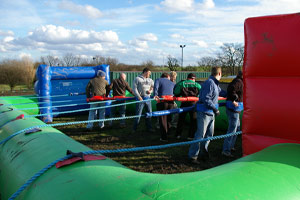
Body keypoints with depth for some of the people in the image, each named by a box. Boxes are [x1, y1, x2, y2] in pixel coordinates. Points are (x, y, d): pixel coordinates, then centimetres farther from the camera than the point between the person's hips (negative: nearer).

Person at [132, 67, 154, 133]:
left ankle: (149, 128, 19)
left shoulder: (150, 80, 16)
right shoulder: (137, 79, 0)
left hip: (148, 98, 5)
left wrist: (151, 91, -1)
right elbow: (134, 88, -6)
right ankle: (134, 129, 7)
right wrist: (138, 96, -15)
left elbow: (153, 87, 22)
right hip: (140, 98, -5)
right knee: (138, 114, -5)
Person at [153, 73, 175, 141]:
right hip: (171, 102, 3)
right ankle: (168, 134, 27)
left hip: (162, 101, -3)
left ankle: (164, 137, 4)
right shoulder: (172, 83, 25)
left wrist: (155, 95, -20)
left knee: (162, 119, 3)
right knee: (168, 119, 18)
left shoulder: (158, 80, 11)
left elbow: (156, 87, -8)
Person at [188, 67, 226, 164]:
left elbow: (221, 93, 31)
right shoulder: (209, 83, -17)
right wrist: (215, 109, -17)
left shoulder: (215, 84, 14)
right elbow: (206, 99, -23)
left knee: (209, 134, 14)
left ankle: (203, 153, 26)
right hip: (204, 113, -10)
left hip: (211, 113, 10)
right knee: (200, 135, -7)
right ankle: (193, 156, 2)